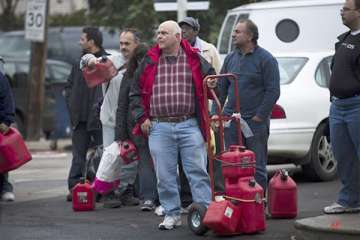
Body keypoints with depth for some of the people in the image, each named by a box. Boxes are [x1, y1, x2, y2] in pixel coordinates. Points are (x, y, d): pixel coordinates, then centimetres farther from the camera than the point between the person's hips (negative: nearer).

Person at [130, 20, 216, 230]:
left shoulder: (194, 60, 5)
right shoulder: (149, 62, 9)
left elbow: (212, 78, 15)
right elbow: (136, 92, 13)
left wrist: (211, 85, -9)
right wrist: (142, 118, 3)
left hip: (189, 125, -2)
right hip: (159, 128, 2)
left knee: (198, 171, -4)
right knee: (165, 175, 4)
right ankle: (172, 214, 14)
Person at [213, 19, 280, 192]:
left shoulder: (266, 59, -5)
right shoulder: (231, 58, 12)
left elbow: (273, 91, -8)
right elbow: (221, 87, 17)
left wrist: (259, 116, -11)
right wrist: (216, 113, 7)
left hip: (255, 121, -5)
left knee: (257, 166, 0)